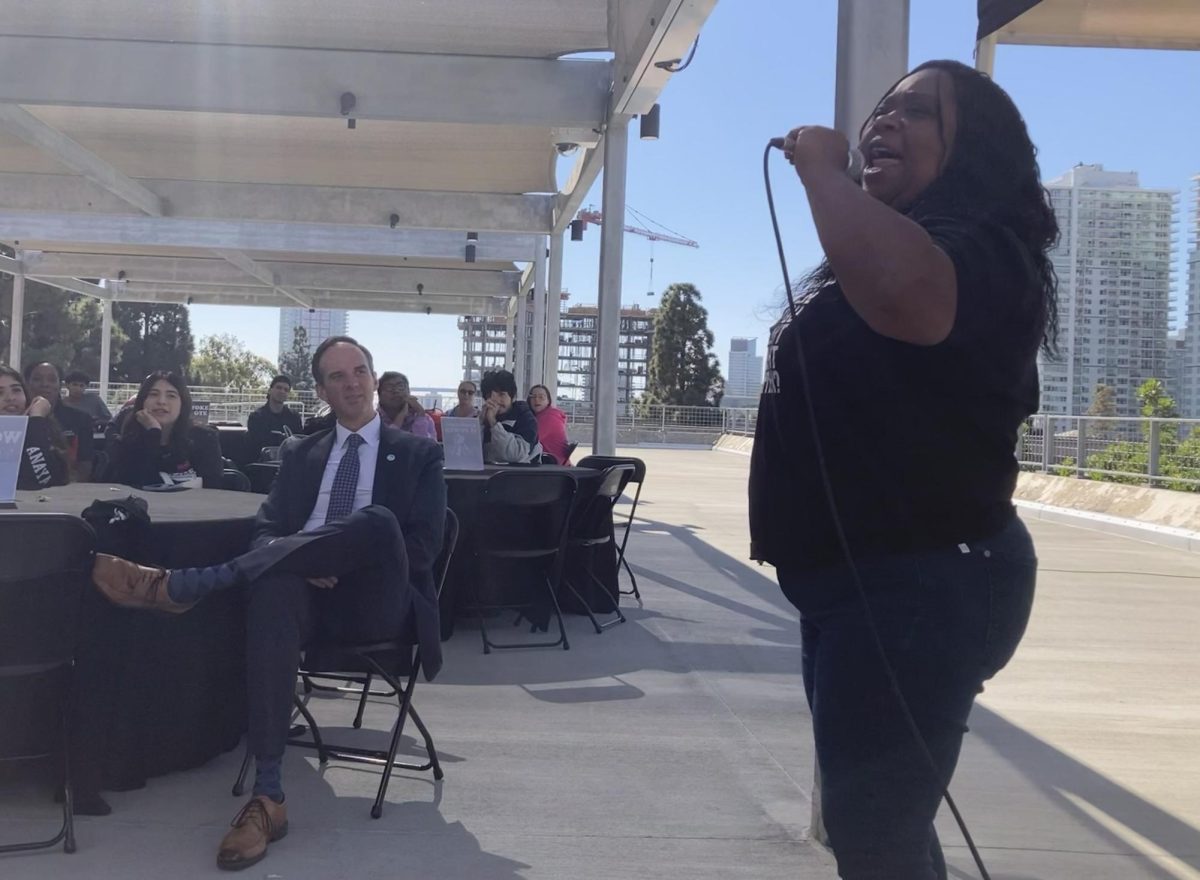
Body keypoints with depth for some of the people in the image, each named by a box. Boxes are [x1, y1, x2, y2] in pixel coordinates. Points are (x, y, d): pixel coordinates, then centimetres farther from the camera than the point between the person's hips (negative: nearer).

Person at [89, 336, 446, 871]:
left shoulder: (418, 454, 12)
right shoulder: (299, 454, 22)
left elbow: (423, 545, -1)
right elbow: (268, 530, 10)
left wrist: (342, 563, -15)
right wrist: (304, 562, -14)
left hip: (377, 602, -2)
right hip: (309, 592, 2)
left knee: (378, 521, -36)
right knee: (273, 588, -38)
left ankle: (180, 585, -34)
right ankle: (267, 797, -38)